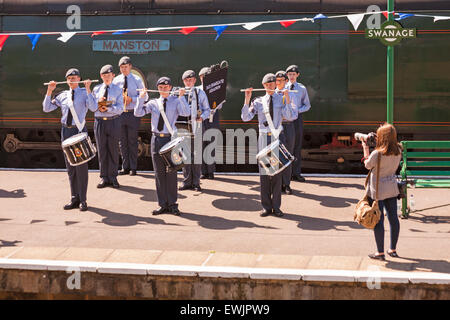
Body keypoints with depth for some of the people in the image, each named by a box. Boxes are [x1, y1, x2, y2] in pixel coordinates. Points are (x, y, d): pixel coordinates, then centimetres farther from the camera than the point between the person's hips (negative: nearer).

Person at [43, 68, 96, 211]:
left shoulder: (84, 93, -1)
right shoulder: (63, 95, 11)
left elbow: (93, 108, -17)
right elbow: (47, 108, 10)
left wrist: (88, 89, -22)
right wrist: (49, 91, 0)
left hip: (79, 130, -5)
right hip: (66, 130, 5)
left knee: (81, 166, -4)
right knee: (70, 167, 10)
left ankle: (82, 200, 3)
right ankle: (74, 198, 20)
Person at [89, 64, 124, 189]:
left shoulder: (117, 90, 5)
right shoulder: (96, 89, 11)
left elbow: (120, 108, -5)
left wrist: (108, 108, -20)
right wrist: (98, 103, -13)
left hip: (113, 121, -2)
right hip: (99, 121, 2)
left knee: (113, 150, 2)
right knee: (101, 150, 4)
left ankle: (113, 177, 10)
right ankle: (103, 177, 12)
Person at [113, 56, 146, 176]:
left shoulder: (137, 80, 3)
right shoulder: (116, 80, 8)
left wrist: (131, 99, -14)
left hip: (133, 113, -2)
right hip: (119, 113, 3)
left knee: (132, 141, 0)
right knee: (122, 142, 6)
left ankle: (133, 168, 6)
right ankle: (125, 167, 14)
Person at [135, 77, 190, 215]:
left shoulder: (176, 101, 2)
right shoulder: (153, 103, 10)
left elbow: (186, 113, -15)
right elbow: (138, 113, 0)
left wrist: (181, 96, -20)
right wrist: (141, 98, -11)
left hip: (171, 139, -3)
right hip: (156, 139, 3)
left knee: (171, 172, 1)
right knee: (159, 173, 6)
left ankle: (172, 204, 9)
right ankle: (162, 204, 12)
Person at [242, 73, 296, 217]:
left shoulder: (281, 100, 5)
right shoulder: (258, 101, 7)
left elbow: (290, 117, -10)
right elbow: (245, 117, -3)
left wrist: (287, 99, -19)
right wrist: (247, 100, -12)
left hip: (278, 137, -1)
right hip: (264, 138, 1)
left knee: (277, 171, 1)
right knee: (264, 172, 1)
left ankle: (276, 206, 8)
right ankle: (266, 206, 8)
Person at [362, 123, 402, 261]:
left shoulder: (377, 153, -22)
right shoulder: (398, 151, -4)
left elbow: (368, 165, -4)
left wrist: (366, 149, 7)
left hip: (377, 190, -6)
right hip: (392, 188, 6)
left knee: (378, 220, 3)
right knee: (393, 218, 14)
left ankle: (380, 252, 8)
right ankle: (393, 250, 25)